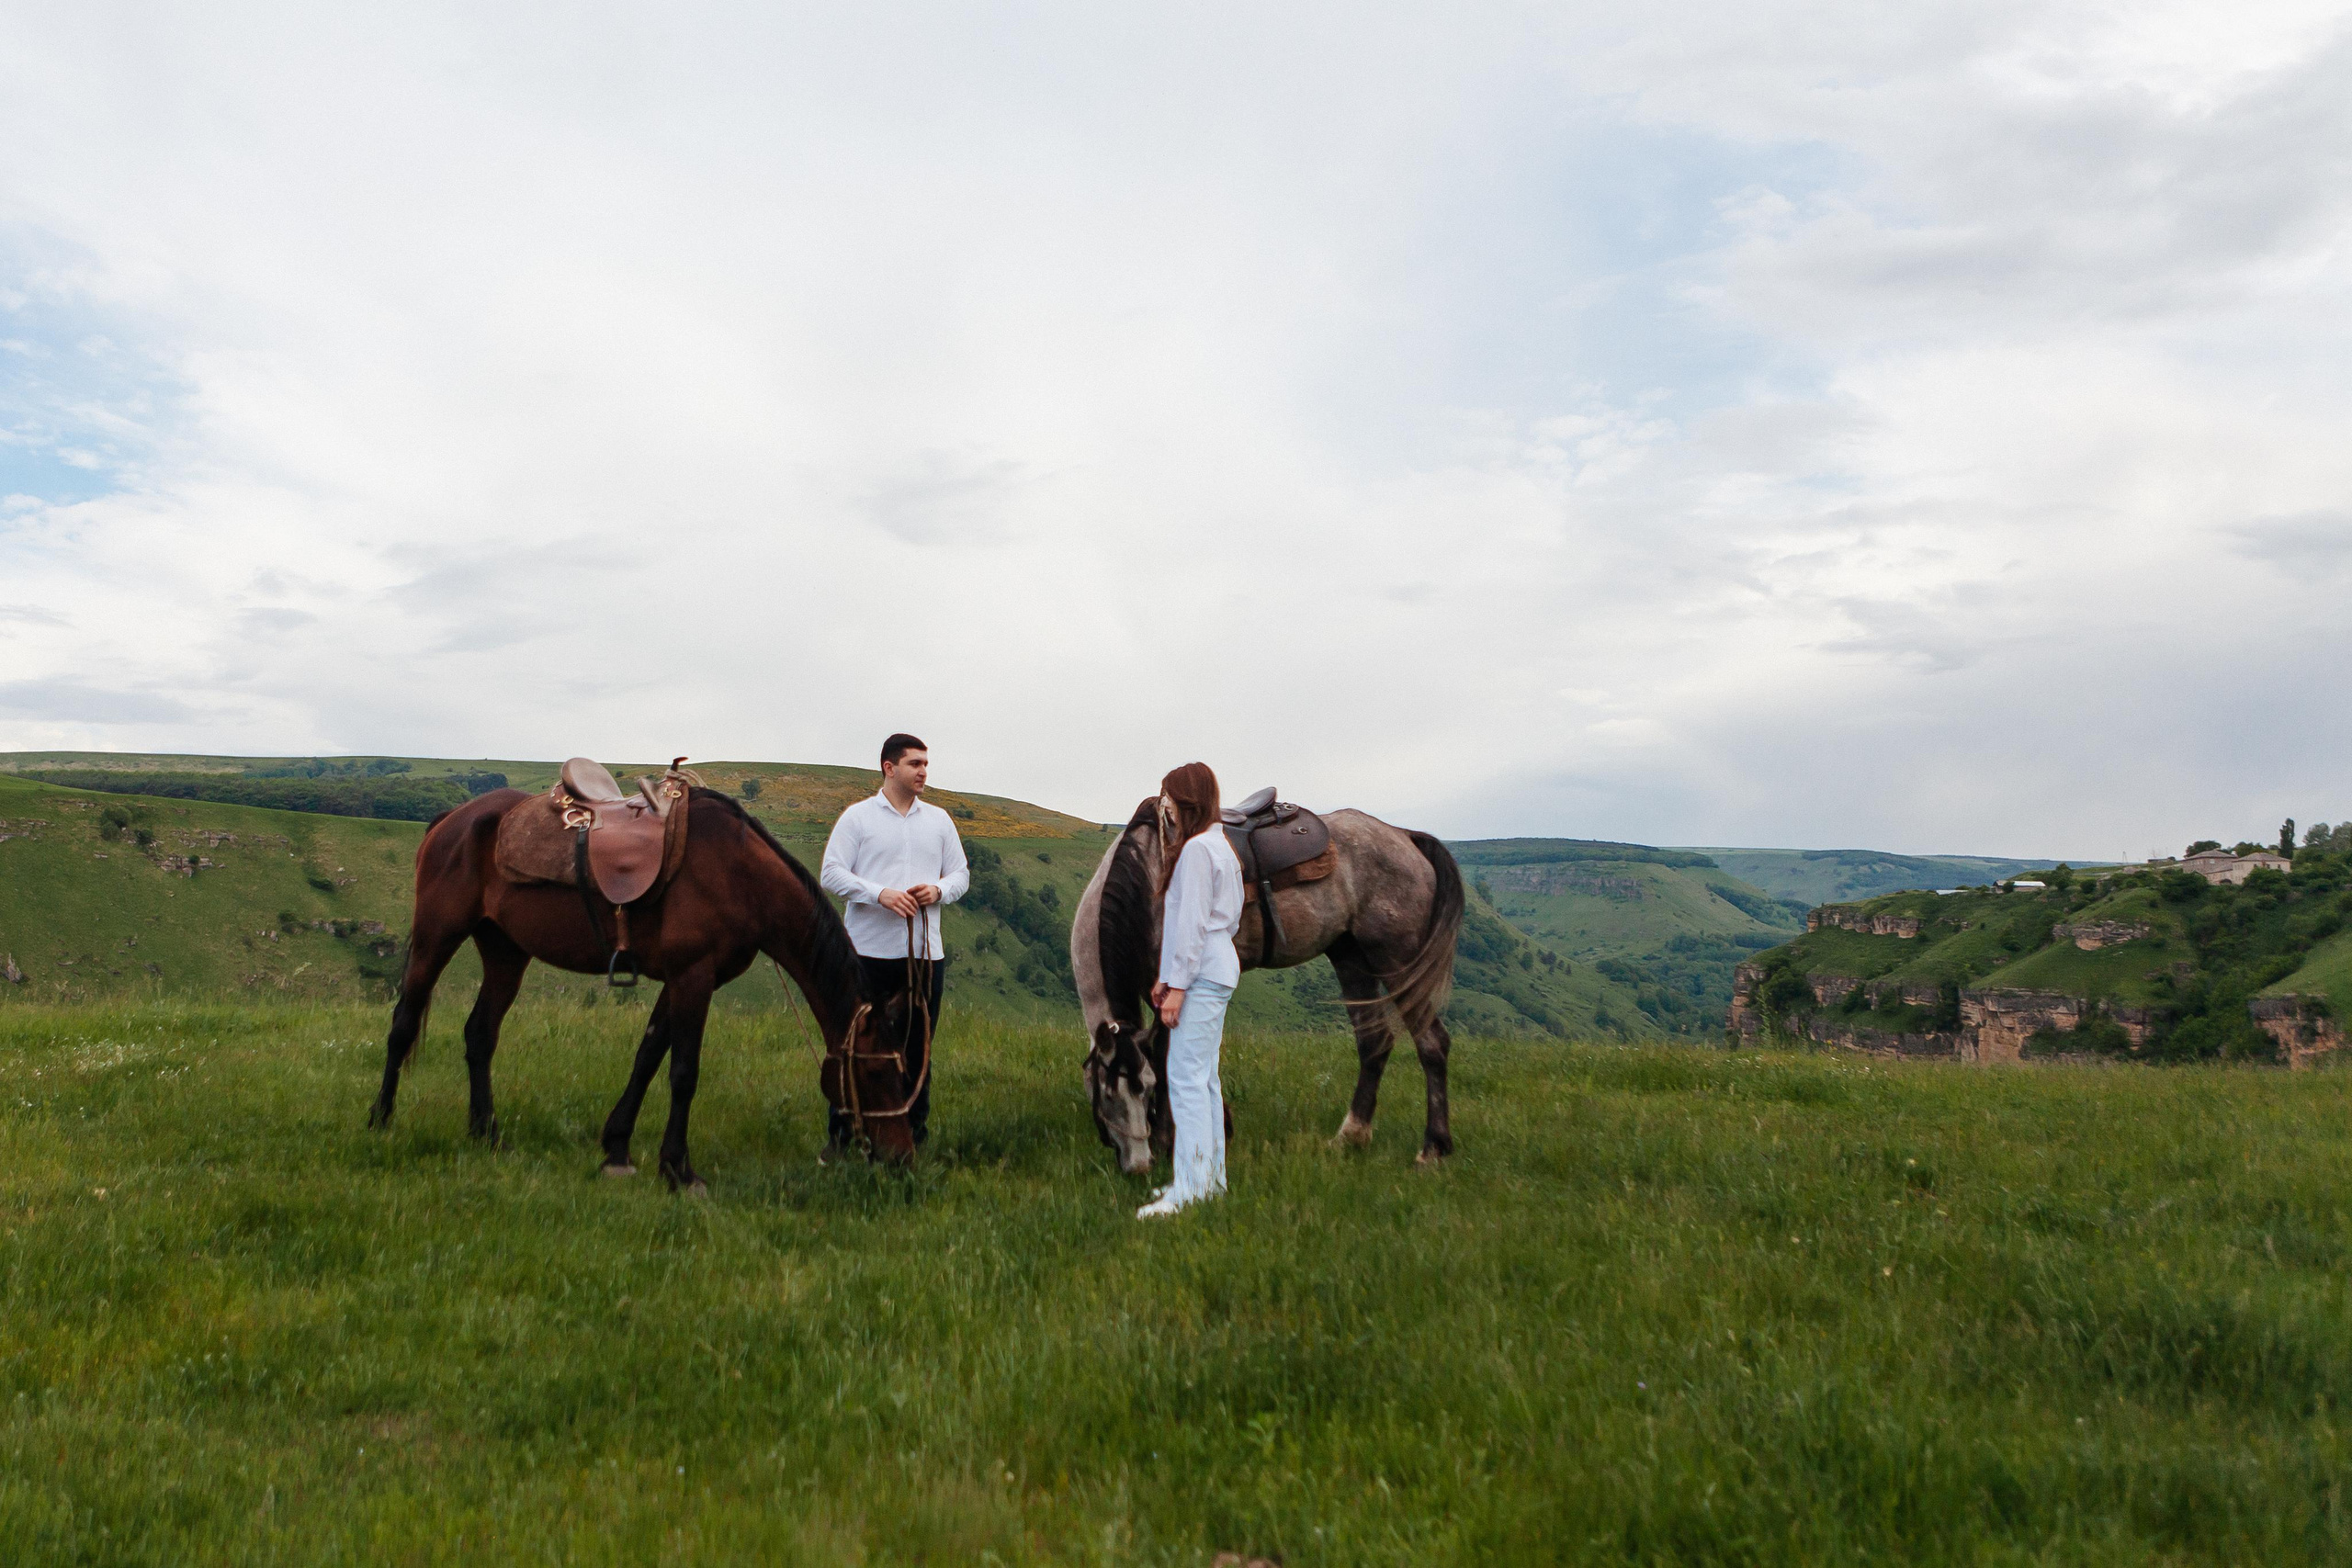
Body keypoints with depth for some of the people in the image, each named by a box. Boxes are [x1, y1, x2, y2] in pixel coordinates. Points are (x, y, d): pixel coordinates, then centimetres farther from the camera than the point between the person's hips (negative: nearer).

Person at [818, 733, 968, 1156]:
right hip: (869, 950, -3)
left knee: (917, 1048, 9)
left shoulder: (939, 820, 13)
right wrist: (880, 893, -18)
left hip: (926, 952, 3)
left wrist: (939, 890, -8)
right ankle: (840, 1134, 12)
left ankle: (915, 1133, 19)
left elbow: (961, 874, 14)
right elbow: (832, 874, -5)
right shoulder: (857, 817, 1)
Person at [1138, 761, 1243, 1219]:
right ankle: (1211, 1176, 19)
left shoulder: (1197, 848, -13)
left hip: (1201, 975, -11)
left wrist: (1178, 986, -17)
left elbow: (1192, 923, -18)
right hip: (1217, 971, 11)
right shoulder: (1217, 845, 18)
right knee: (1204, 1078, 13)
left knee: (1187, 1078, -11)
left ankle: (1188, 1189, -12)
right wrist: (1167, 977, 18)